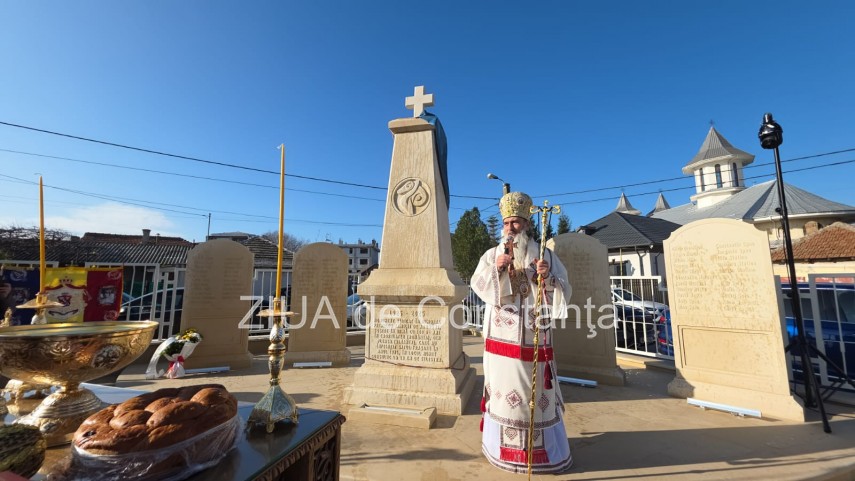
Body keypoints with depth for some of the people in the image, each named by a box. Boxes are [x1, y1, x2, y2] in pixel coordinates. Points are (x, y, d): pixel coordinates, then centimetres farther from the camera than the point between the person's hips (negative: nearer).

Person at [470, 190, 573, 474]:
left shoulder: (545, 255, 2)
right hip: (502, 337, 1)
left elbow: (564, 291, 0)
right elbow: (477, 286, -2)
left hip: (534, 336, 0)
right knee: (503, 388, 7)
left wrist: (548, 276, -20)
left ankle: (544, 449, 26)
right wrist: (495, 268, -18)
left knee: (538, 391, 8)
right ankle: (504, 446, 25)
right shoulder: (492, 255, 5)